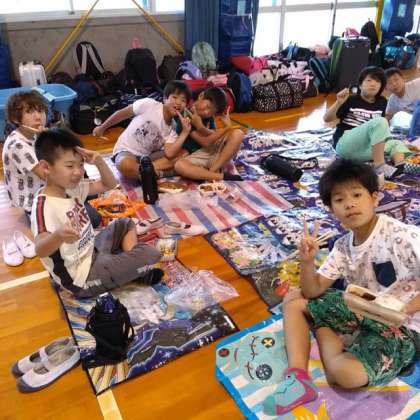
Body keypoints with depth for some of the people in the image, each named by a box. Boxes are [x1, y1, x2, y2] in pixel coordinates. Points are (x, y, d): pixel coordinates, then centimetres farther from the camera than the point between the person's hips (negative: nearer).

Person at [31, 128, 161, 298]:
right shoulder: (44, 205, -26)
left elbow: (109, 184, 8)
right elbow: (40, 250, -39)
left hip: (91, 251, 9)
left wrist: (99, 161, -11)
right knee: (150, 255, -16)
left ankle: (130, 266, 8)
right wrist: (59, 236, -61)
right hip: (83, 278, -9)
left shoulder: (72, 188, 0)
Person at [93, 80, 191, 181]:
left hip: (148, 156, 5)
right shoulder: (148, 105, -15)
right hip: (126, 151, -4)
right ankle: (157, 174, -22)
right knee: (125, 165, -42)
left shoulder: (173, 130, -3)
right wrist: (102, 128, 6)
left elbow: (169, 154, -20)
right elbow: (121, 113, -3)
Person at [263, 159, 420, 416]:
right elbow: (313, 292, -1)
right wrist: (307, 261, -18)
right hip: (361, 311, 7)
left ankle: (324, 333, 0)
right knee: (293, 301, 0)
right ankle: (298, 377, -13)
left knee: (347, 373, -33)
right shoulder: (343, 247, 0)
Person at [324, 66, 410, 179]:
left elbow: (382, 127, 24)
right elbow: (326, 119, -7)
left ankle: (400, 167, -38)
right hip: (345, 144, -6)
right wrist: (339, 102, -21)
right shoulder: (351, 100, -1)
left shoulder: (381, 102, 13)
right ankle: (379, 166, -32)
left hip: (365, 147, 6)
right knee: (379, 122, -25)